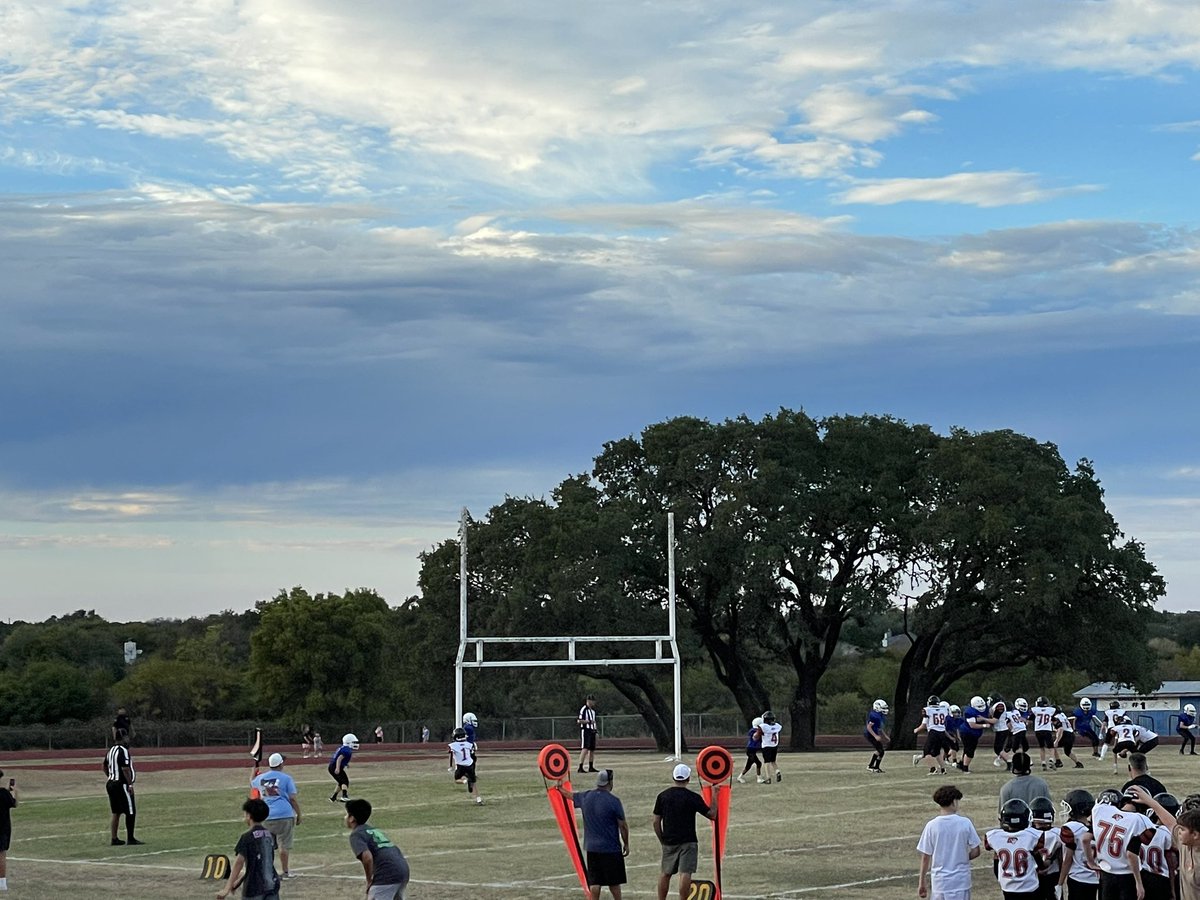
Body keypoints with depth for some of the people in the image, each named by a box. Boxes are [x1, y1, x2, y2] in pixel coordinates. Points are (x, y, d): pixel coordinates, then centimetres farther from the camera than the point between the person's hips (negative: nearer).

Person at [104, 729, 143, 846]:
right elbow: (125, 769, -21)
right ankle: (130, 838, -2)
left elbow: (105, 767, 21)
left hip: (111, 783, 9)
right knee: (131, 812, -3)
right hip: (122, 785, -9)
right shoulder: (123, 751, -15)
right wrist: (130, 784, -18)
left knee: (116, 813, 12)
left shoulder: (110, 750, 13)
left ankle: (114, 839, 12)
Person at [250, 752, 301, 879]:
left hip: (266, 816, 4)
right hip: (284, 815, -4)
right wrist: (299, 815, 4)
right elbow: (293, 799, -5)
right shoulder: (286, 778, -3)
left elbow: (252, 783, 34)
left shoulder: (261, 778, 10)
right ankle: (286, 871, 5)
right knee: (284, 845, 3)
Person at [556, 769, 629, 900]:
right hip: (611, 848, -4)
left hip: (592, 847, 4)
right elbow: (623, 825, -9)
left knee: (594, 881, 7)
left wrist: (560, 788, 45)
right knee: (614, 881, 6)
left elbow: (570, 795, 24)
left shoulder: (586, 797, 2)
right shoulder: (613, 800, -14)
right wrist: (626, 844, 4)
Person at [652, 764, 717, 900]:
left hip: (669, 842, 4)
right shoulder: (693, 797, -7)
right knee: (685, 873, -7)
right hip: (688, 842, -4)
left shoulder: (662, 796, 2)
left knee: (665, 873, 15)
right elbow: (712, 815, -2)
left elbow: (656, 822, 3)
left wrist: (662, 840, 13)